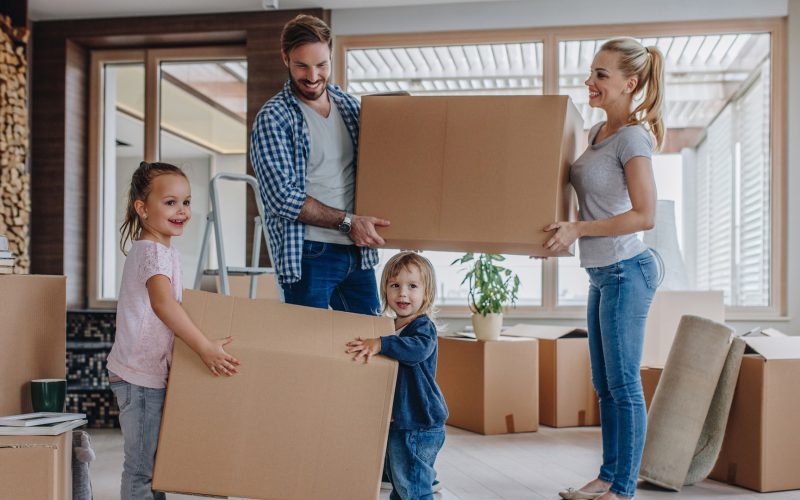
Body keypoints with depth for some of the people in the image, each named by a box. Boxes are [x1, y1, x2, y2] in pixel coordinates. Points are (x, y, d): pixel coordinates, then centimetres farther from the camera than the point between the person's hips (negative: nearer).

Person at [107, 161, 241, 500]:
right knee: (142, 465, -3)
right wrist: (205, 348, -39)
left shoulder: (153, 249, 13)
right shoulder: (154, 252, -19)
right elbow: (162, 303, -37)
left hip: (152, 372, 10)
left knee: (154, 460, 18)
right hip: (141, 375, -10)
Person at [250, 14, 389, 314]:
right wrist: (347, 221, -17)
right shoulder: (273, 119, -8)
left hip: (359, 251, 6)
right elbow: (282, 196, -15)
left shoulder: (350, 106, 10)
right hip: (309, 256, -5)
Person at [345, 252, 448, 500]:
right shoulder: (392, 327, 12)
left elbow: (418, 348, -38)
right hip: (396, 423, 10)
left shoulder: (423, 326, -15)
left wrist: (380, 344, -46)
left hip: (418, 426, -10)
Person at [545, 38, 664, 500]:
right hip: (603, 273, 9)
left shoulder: (633, 137, -14)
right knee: (606, 385, 15)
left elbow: (644, 215, -20)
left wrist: (578, 229, -19)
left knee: (624, 385, -1)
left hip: (625, 270, -9)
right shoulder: (598, 131, 12)